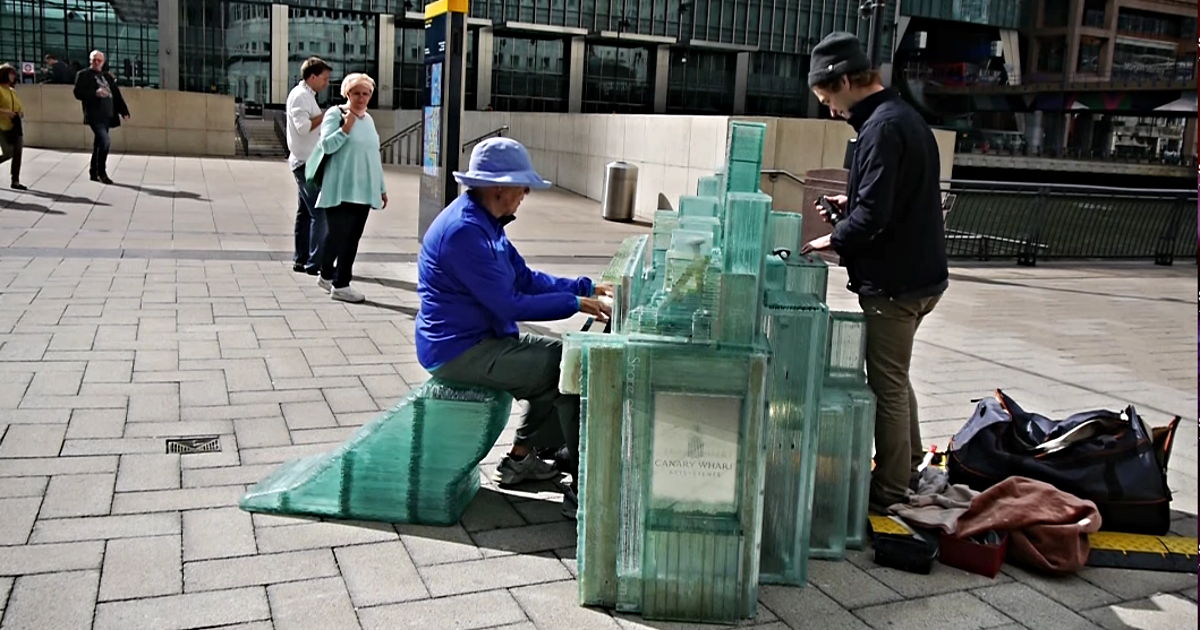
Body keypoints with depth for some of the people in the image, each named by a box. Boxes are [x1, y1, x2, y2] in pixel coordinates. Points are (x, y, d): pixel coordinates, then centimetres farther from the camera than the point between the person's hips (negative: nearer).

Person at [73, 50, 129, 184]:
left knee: (99, 144, 12)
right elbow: (78, 93, -9)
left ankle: (93, 173, 21)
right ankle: (101, 172, -10)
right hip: (95, 116, -7)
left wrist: (124, 111, 9)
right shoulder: (83, 75, 2)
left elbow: (116, 95, 18)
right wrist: (95, 93, -22)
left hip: (107, 116, 7)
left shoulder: (107, 77, 20)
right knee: (105, 141, -20)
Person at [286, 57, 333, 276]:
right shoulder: (300, 95, -12)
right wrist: (326, 114, -16)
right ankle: (316, 262, -11)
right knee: (320, 212, -12)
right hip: (306, 162, -11)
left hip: (308, 162, 11)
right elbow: (303, 127, -23)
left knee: (306, 212, 13)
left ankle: (300, 260, 19)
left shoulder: (306, 95, 19)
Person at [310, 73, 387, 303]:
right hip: (340, 190, -6)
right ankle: (327, 274, 14)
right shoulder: (335, 114, -2)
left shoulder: (368, 119, 17)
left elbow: (374, 156, 21)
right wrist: (346, 128, -19)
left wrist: (382, 188, 20)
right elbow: (326, 145, -11)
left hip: (363, 191, 6)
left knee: (352, 238, 6)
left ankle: (341, 283, 13)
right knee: (337, 235, -2)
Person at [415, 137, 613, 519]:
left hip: (482, 338, 11)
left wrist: (586, 287, 4)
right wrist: (575, 304, -17)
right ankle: (581, 490, -9)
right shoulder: (463, 230, -23)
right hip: (459, 352, -11)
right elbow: (509, 305, -23)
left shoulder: (485, 223, 10)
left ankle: (520, 458, 23)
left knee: (560, 356, 17)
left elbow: (526, 279, 13)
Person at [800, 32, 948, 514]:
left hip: (895, 282, -10)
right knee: (895, 378, 22)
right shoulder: (904, 117, 13)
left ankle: (890, 492, 14)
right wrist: (850, 205, 10)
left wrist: (833, 240, -10)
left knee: (887, 385, 1)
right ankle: (908, 471, 37)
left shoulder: (882, 127, -20)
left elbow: (874, 214, -26)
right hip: (919, 272, 10)